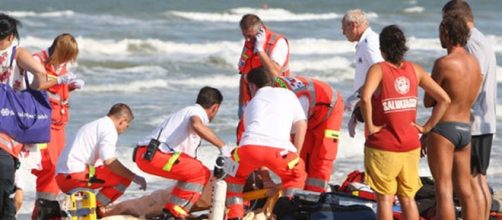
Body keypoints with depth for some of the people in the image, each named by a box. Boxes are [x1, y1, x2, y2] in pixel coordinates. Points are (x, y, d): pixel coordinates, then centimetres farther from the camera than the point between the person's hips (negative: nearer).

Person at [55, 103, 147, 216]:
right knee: (124, 178, -9)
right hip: (75, 174, -10)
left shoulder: (94, 125, 25)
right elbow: (109, 161, -20)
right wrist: (134, 177, -12)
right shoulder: (109, 129, -6)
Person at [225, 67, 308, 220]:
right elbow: (301, 125, 20)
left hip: (250, 146, 2)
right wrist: (295, 157, 27)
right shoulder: (288, 94, 32)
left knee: (234, 175, 32)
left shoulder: (252, 103, 38)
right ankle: (289, 199, 3)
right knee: (297, 174, 29)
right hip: (279, 149, -1)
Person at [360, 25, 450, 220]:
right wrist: (426, 127, 5)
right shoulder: (415, 70, 4)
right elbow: (444, 99, 1)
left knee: (385, 199, 2)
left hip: (382, 147, -4)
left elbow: (365, 97, -30)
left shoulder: (378, 69, -10)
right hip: (410, 146, 4)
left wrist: (369, 125, -17)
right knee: (408, 198, 15)